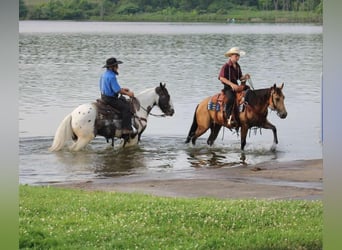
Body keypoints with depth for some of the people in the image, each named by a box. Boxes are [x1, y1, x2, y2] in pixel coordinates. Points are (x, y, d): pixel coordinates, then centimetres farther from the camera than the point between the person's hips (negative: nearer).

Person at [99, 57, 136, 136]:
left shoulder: (104, 74, 12)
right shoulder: (111, 77, -21)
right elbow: (117, 90, -21)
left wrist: (122, 89, 18)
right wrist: (127, 93, -8)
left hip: (104, 96, 11)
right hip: (110, 99, -11)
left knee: (124, 101, 22)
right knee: (126, 108, -15)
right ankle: (126, 129, -19)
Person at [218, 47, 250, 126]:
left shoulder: (237, 66, 14)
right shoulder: (226, 66, -8)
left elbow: (240, 77, 20)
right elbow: (221, 78, -16)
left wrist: (244, 77, -4)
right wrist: (231, 84, -25)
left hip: (236, 86, 7)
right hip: (228, 87, -7)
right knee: (231, 98, -35)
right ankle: (229, 118, -35)